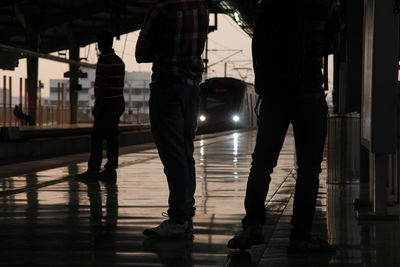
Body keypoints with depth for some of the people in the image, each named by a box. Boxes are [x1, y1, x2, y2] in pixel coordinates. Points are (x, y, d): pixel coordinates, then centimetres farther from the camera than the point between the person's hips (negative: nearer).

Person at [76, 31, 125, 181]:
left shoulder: (104, 60, -12)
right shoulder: (119, 61, 15)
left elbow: (102, 85, -18)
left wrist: (97, 106, -17)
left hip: (107, 104, -9)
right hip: (119, 103, 9)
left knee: (97, 137, -8)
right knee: (112, 137, 8)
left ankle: (93, 170, -11)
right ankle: (110, 170, 6)